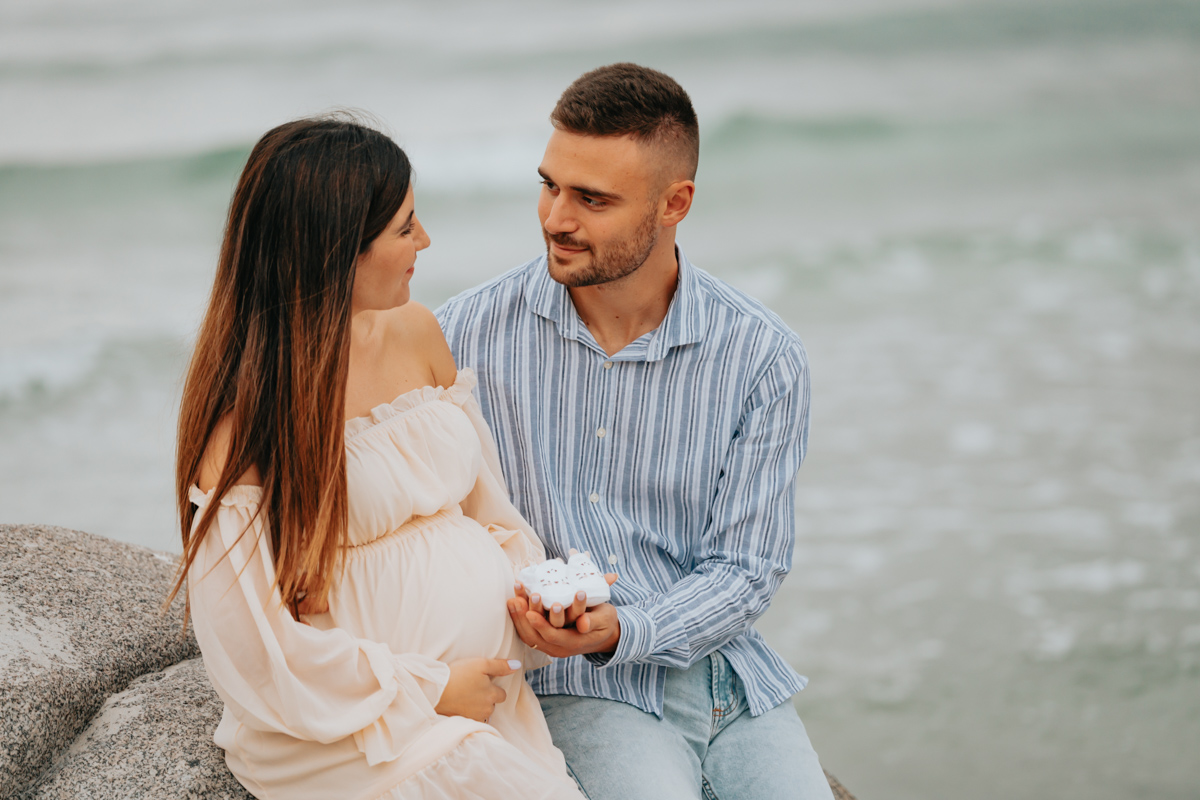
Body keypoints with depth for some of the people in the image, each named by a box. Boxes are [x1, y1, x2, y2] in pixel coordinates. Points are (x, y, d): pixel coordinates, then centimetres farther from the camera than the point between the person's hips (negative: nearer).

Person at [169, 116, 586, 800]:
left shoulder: (415, 333, 7)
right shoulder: (249, 410, -14)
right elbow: (254, 641, -14)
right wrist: (426, 690, -12)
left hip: (480, 684, 6)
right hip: (349, 713, -6)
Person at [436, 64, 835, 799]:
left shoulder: (764, 359, -3)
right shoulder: (469, 334, -5)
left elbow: (747, 570, -2)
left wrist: (621, 630, -20)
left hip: (725, 669, 3)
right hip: (574, 688, -2)